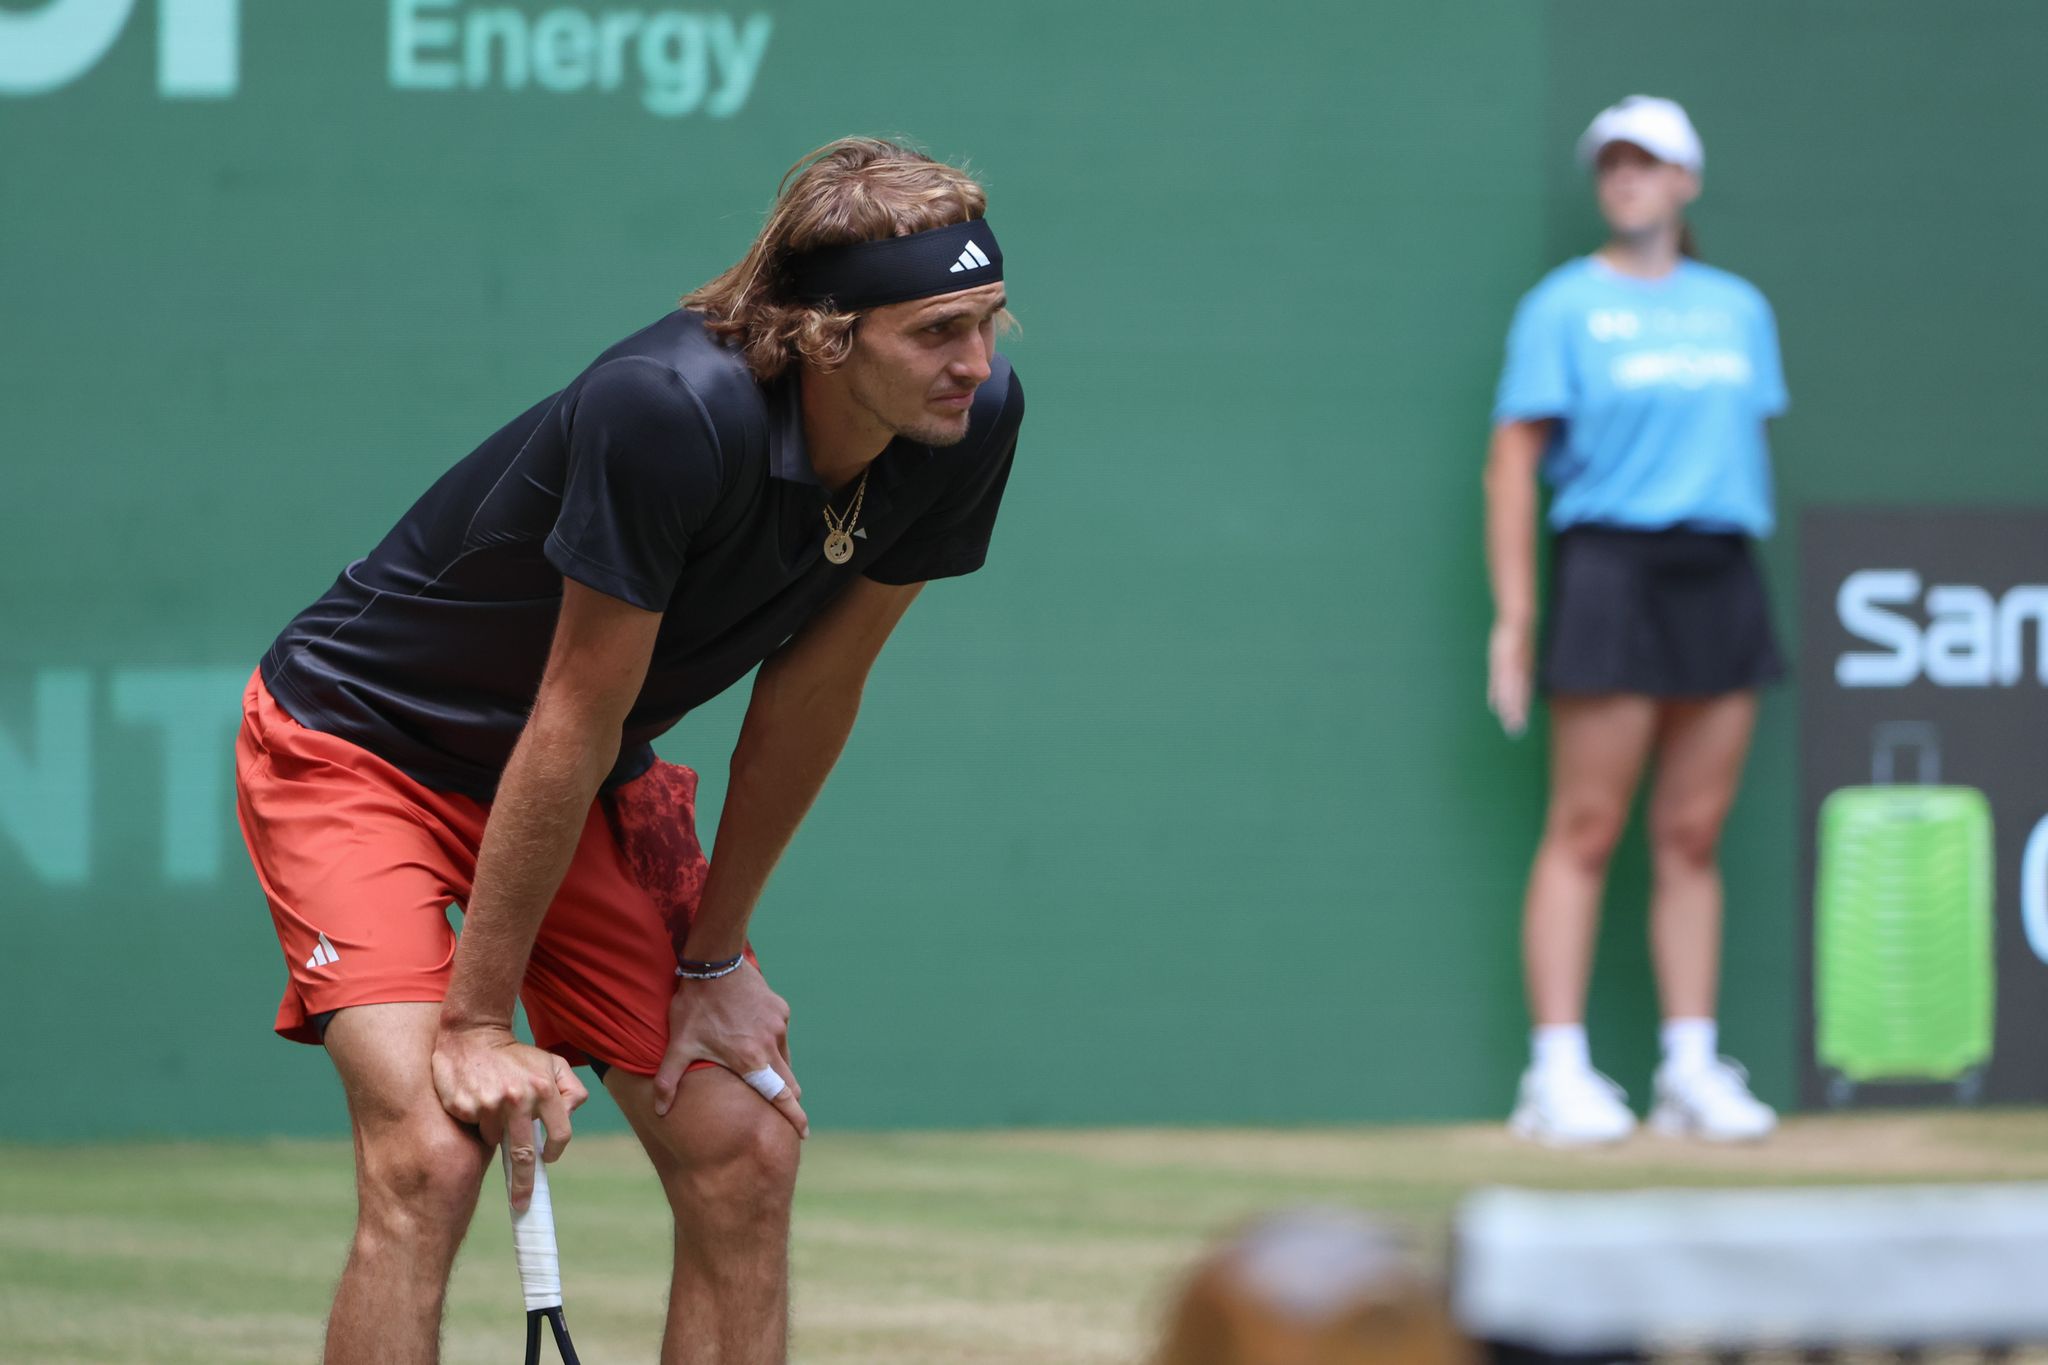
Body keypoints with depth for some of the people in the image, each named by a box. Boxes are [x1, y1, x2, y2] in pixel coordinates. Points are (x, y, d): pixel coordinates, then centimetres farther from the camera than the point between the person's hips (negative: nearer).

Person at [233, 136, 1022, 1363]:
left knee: (744, 1152, -1)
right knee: (431, 1154, -23)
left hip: (599, 791, 7)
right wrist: (476, 1020, -21)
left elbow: (814, 691, -4)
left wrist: (715, 954, 2)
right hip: (362, 744, -7)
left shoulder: (974, 419, -17)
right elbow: (574, 728, -29)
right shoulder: (670, 414, -36)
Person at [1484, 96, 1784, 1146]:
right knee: (1586, 831, -6)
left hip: (1721, 578, 5)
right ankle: (1559, 1073, -5)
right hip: (1612, 569, -5)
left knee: (1693, 835, 6)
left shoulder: (1739, 310, 14)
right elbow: (1514, 459, -3)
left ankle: (1692, 1069, 9)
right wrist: (1515, 613, -9)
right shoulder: (1563, 308, 0)